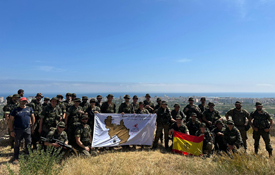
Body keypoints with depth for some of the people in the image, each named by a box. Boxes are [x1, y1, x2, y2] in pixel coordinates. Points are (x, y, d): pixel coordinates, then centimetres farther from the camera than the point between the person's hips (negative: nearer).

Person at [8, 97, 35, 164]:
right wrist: (11, 131, -6)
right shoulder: (15, 110, -1)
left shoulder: (29, 109, 7)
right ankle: (16, 158, 17)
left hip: (27, 129, 2)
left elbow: (33, 117, 13)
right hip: (18, 129, -2)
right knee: (17, 144, 6)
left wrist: (32, 126, 8)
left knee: (28, 143, 7)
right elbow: (11, 121, -1)